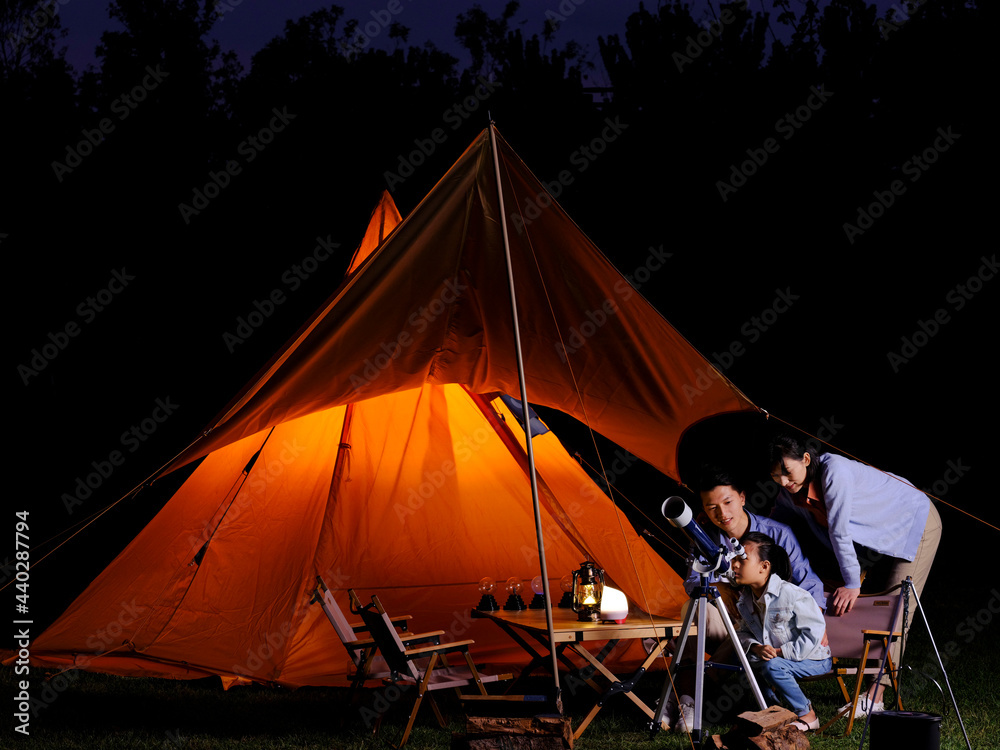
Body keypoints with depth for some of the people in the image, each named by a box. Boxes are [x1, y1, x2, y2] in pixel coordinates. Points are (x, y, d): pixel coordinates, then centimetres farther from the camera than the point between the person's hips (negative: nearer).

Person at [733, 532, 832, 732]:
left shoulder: (792, 595, -24)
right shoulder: (746, 598, 0)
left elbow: (813, 633, -24)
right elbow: (744, 632, 7)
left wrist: (781, 652, -25)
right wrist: (755, 647, -17)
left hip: (815, 659, -7)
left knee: (773, 667, -32)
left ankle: (807, 714, -13)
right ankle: (771, 707, 6)